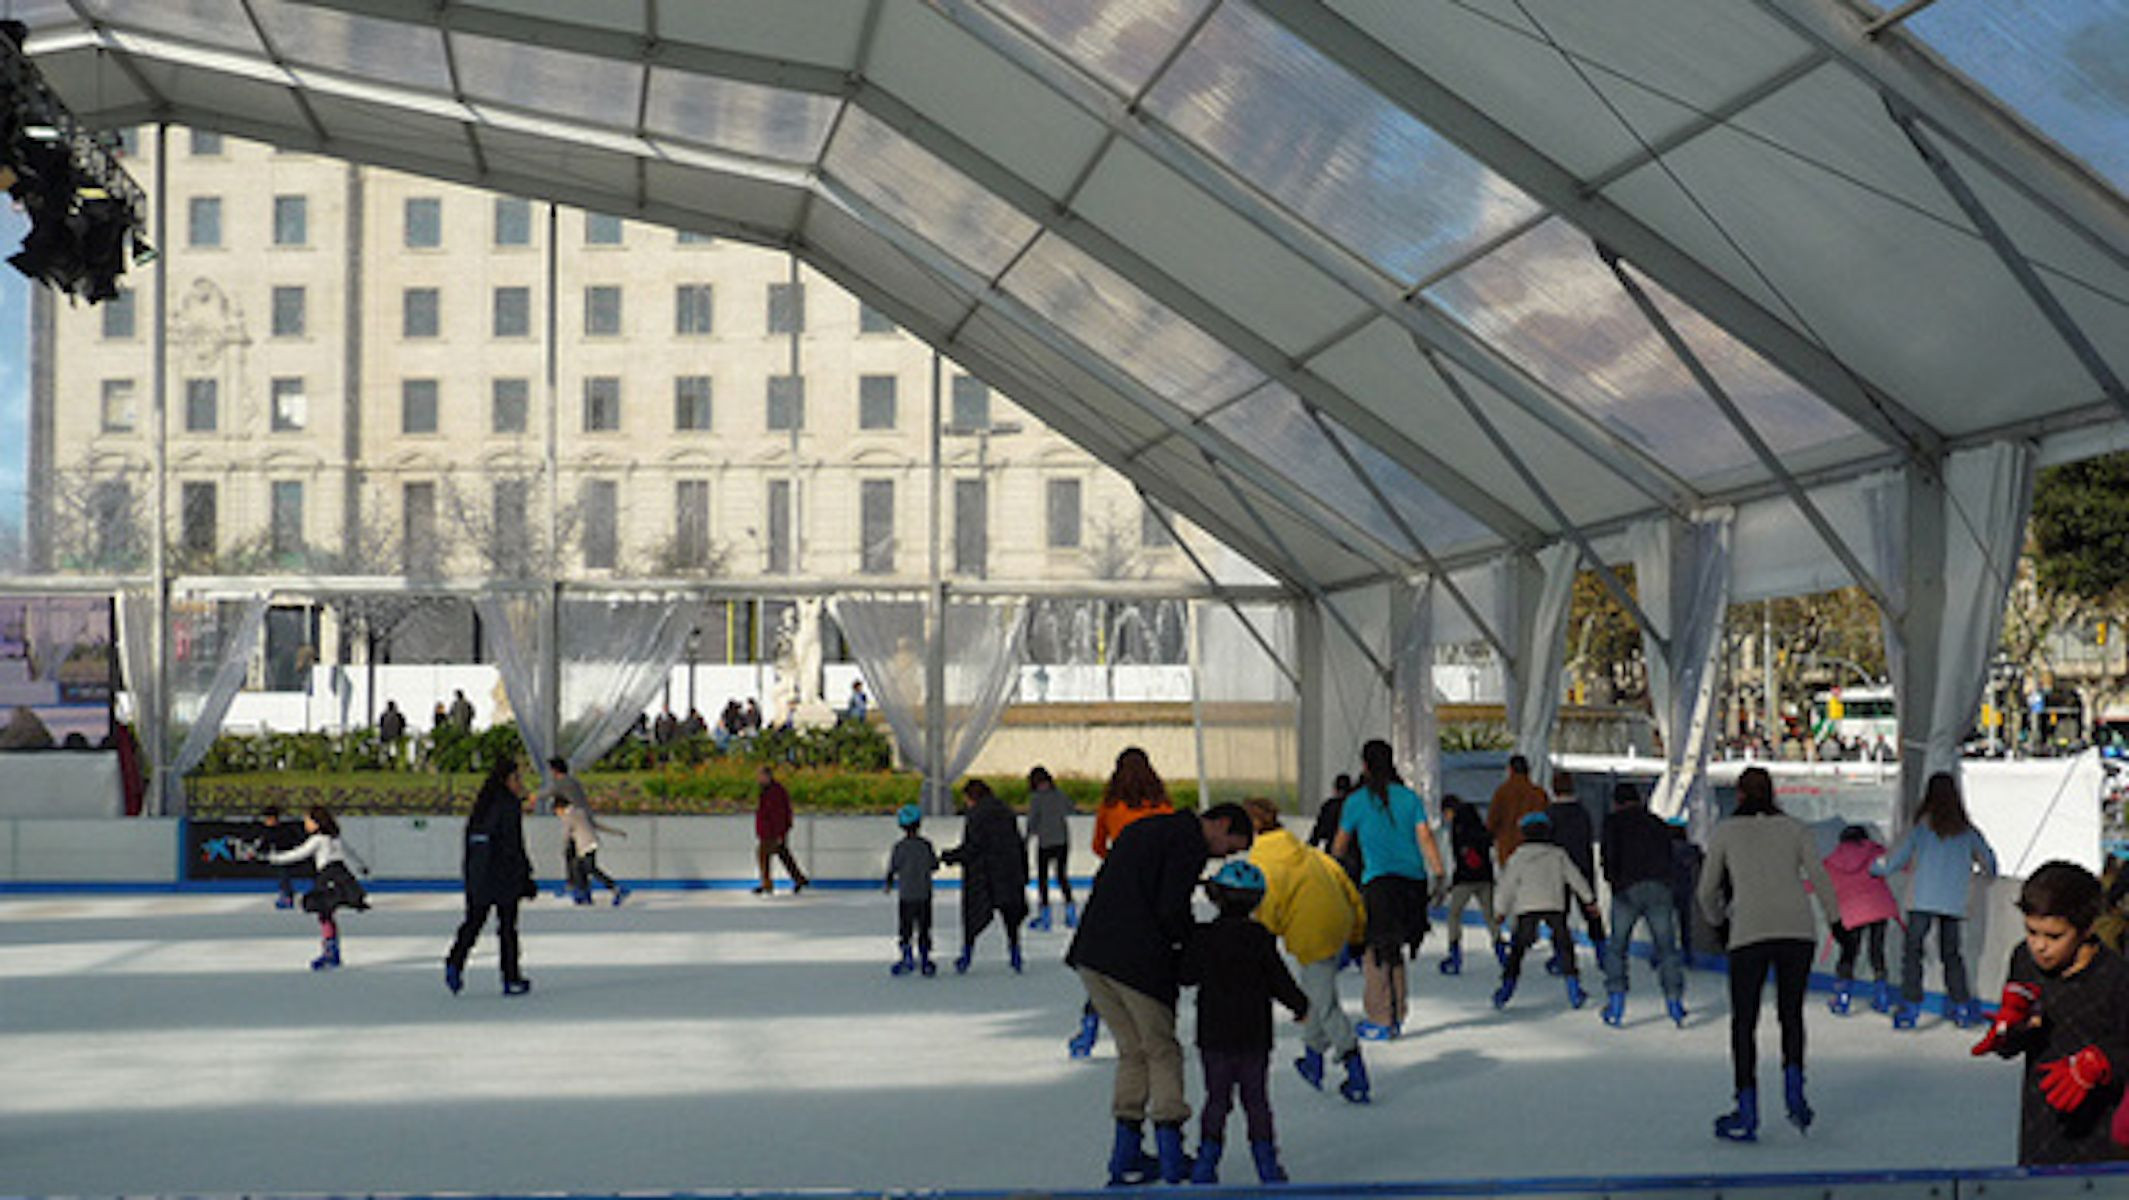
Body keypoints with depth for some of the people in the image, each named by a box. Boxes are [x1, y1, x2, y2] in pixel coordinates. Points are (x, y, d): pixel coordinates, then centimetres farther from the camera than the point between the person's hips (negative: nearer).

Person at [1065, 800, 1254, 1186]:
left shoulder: (1142, 828, 23)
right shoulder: (1190, 840, -5)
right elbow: (1170, 909, -15)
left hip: (1091, 954, 8)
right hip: (1137, 962, -8)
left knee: (1132, 1049, 16)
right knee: (1161, 1051, 6)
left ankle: (1126, 1155, 14)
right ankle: (1172, 1157, 7)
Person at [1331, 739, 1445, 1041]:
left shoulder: (1357, 800, 1)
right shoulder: (1410, 797, 9)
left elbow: (1341, 844, 14)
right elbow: (1425, 837, 0)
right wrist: (1439, 874, -2)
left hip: (1379, 881, -5)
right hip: (1414, 880, 5)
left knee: (1376, 954, 0)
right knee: (1394, 951, 15)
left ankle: (1382, 1021, -4)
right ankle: (1396, 1016, 18)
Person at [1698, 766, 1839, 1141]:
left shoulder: (1725, 831, 11)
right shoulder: (1794, 828, 14)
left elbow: (1707, 890, 16)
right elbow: (1820, 879, 5)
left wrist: (1718, 918, 35)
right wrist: (1837, 923, 14)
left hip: (1750, 931, -2)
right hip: (1798, 929, 2)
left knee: (1743, 1022, 5)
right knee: (1791, 1013, 19)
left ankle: (1746, 1114, 1)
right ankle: (1794, 1091, 0)